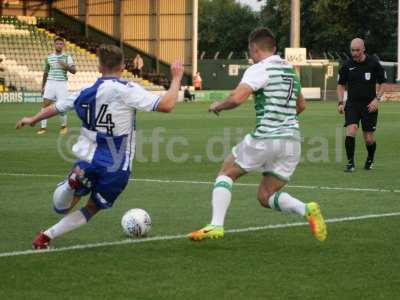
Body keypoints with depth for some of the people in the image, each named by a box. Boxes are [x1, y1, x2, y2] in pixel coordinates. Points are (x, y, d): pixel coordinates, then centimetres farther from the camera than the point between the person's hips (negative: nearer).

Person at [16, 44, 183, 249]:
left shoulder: (87, 92, 5)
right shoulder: (127, 90, -11)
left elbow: (55, 108, 21)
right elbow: (166, 105, -17)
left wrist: (32, 119, 40)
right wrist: (176, 78, -2)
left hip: (88, 160, 3)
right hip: (117, 167, -3)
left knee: (62, 207, 16)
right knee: (92, 208, 18)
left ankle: (74, 181, -18)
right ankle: (47, 236, 3)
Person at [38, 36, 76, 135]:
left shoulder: (67, 57, 3)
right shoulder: (49, 58, 10)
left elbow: (74, 71, -4)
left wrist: (66, 66, -22)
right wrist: (43, 86, 18)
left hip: (62, 84, -2)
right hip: (50, 83, 2)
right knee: (45, 104, -8)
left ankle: (64, 126, 17)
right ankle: (43, 127, -3)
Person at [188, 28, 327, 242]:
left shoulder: (259, 69, -7)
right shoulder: (290, 70, 18)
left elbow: (236, 98, -20)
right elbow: (301, 105, 31)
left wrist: (217, 106, -1)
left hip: (266, 138, -7)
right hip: (292, 140, 7)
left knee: (226, 173, 14)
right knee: (266, 197, 14)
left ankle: (216, 225, -1)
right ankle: (307, 210, -11)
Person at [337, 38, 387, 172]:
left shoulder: (373, 63, -5)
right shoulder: (347, 65, -1)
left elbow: (382, 83, 4)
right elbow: (341, 84, 10)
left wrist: (377, 99, -9)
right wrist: (341, 102, -1)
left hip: (369, 105, -1)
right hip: (352, 104, 1)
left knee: (369, 139, 3)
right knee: (350, 132, -19)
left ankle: (370, 160, 31)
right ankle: (350, 163, -8)